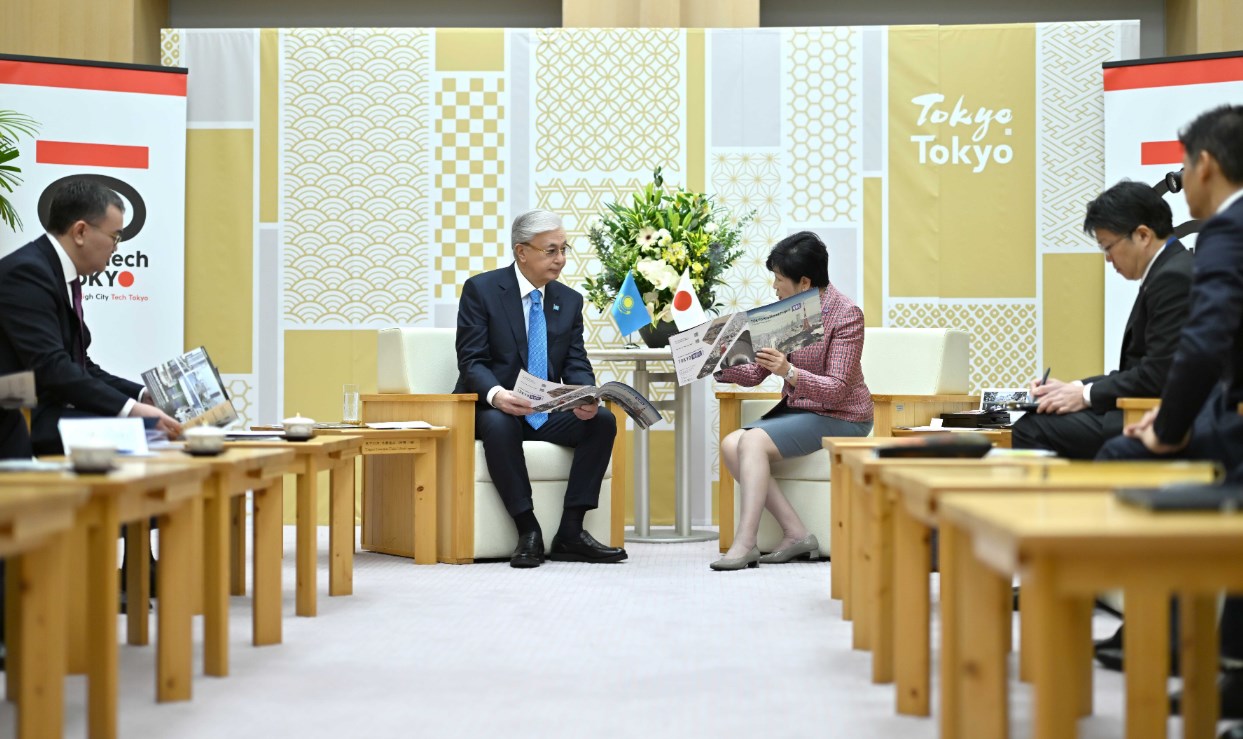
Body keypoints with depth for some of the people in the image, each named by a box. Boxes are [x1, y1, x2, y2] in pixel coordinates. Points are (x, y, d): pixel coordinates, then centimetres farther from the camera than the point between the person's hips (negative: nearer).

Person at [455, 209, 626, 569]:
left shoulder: (570, 300, 9)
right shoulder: (481, 289, -6)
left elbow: (576, 365, 4)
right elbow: (471, 362, -12)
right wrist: (497, 394, -34)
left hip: (547, 413, 5)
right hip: (494, 408, -5)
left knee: (603, 420, -21)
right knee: (498, 425, -38)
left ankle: (570, 532, -19)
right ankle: (529, 532, -29)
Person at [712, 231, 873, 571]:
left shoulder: (846, 314, -15)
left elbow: (836, 390, -22)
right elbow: (755, 373, 8)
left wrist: (789, 372, -37)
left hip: (840, 417, -8)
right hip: (796, 408, 8)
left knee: (752, 442, -26)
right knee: (731, 444, -14)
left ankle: (745, 544, -27)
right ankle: (795, 533, -14)